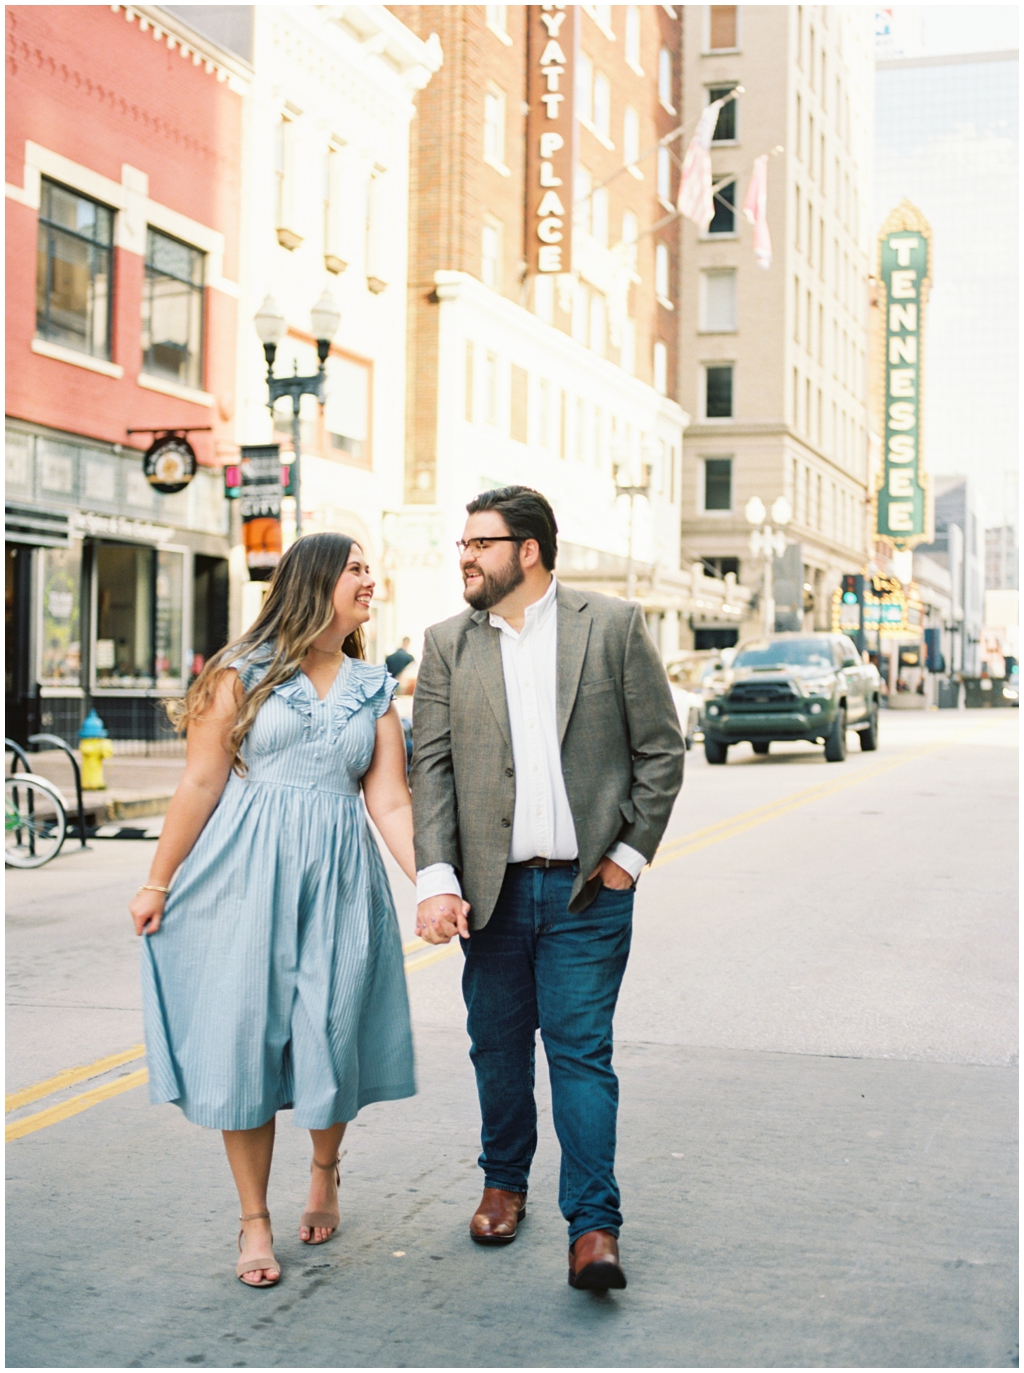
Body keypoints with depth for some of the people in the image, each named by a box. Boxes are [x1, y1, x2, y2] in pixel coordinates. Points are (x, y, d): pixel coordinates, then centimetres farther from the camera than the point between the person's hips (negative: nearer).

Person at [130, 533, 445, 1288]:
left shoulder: (374, 690, 10)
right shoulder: (244, 672, 0)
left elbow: (391, 803, 2)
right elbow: (202, 784, -1)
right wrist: (158, 883, 1)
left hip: (338, 878, 3)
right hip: (246, 876, -2)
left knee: (329, 1034, 4)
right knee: (242, 1037, 0)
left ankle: (325, 1168, 36)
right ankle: (254, 1220, 15)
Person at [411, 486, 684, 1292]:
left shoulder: (614, 626, 0)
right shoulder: (449, 645, 6)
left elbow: (661, 748, 2)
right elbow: (431, 767, 1)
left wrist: (633, 853, -3)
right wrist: (436, 879, -8)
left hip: (587, 890, -3)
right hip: (494, 888, 3)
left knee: (581, 1051, -4)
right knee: (499, 1048, 13)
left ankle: (594, 1226, 2)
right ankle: (505, 1182, 33)